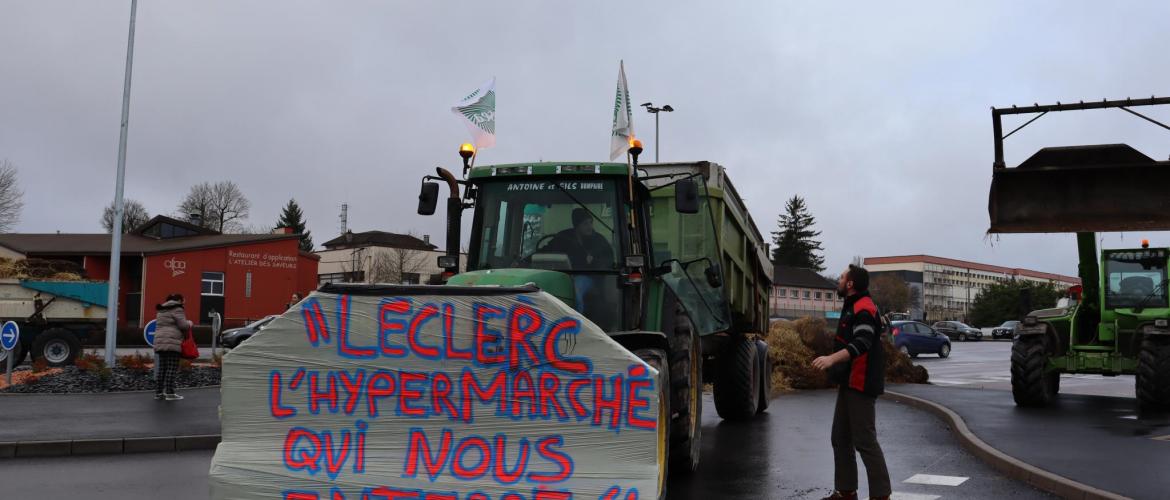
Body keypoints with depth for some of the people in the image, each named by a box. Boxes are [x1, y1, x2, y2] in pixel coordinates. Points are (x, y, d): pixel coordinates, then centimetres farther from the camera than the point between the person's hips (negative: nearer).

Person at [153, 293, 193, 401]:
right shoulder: (177, 309, -5)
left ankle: (158, 392, 11)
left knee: (162, 368, 11)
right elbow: (183, 325, -12)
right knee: (172, 368, -6)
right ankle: (169, 393, -9)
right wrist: (189, 323, 9)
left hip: (160, 342, 8)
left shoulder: (161, 310, 23)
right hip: (172, 343, -8)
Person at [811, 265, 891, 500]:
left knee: (864, 440, -8)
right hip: (849, 383, 11)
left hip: (861, 385, -11)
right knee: (841, 438, 13)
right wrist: (837, 368, 30)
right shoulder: (852, 307, 18)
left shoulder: (864, 309, -15)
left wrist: (832, 358, -39)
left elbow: (862, 344, -29)